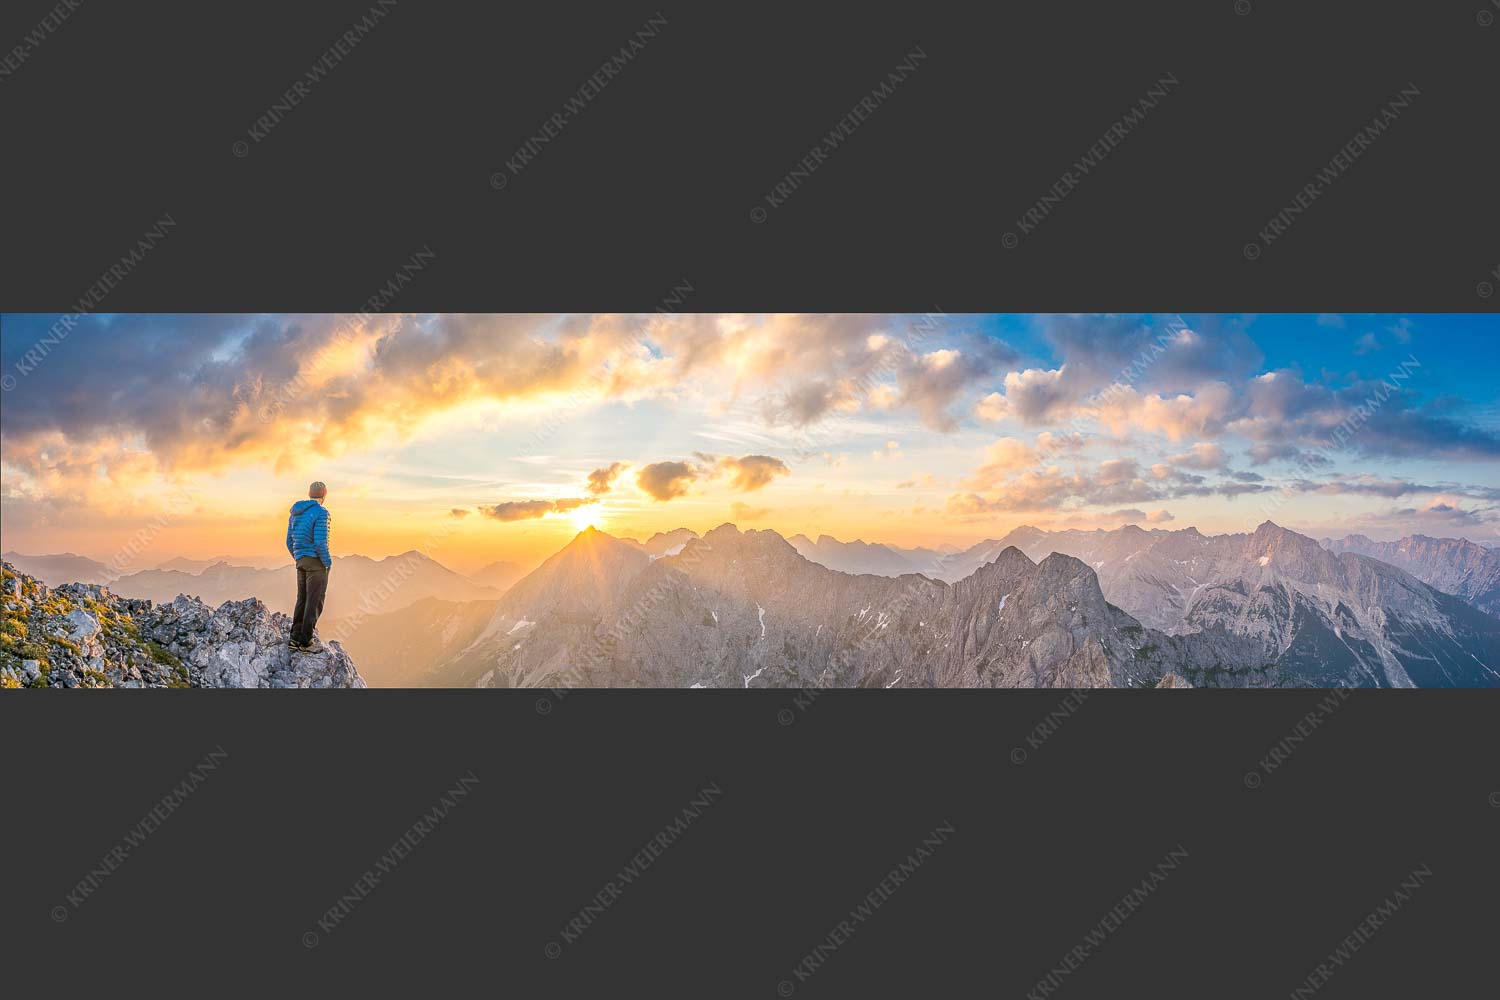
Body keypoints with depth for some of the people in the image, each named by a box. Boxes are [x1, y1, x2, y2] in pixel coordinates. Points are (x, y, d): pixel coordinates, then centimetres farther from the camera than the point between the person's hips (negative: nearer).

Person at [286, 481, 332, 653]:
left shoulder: (295, 513, 12)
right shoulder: (321, 513, -14)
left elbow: (290, 542, 14)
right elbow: (320, 542, -21)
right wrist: (328, 563, -9)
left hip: (301, 561, 8)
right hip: (316, 561, -8)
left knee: (302, 600, 14)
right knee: (315, 602, -2)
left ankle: (296, 639, 16)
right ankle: (305, 642, 0)